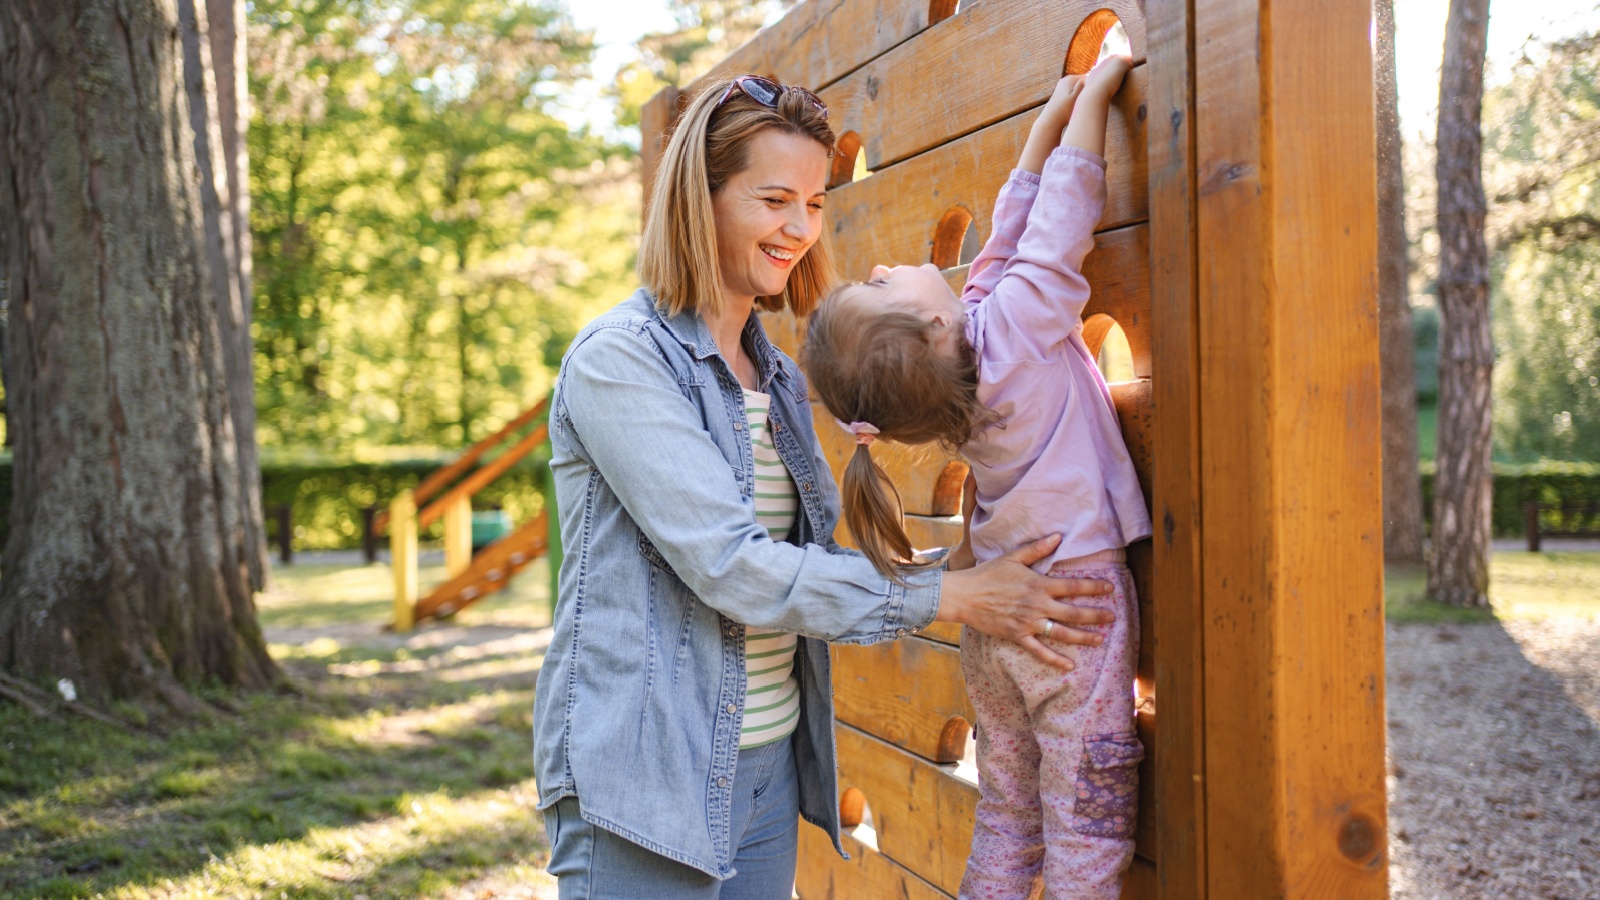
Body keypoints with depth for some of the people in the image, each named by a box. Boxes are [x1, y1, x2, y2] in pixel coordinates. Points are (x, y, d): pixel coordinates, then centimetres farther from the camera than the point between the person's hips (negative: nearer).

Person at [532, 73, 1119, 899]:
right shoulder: (617, 359, -13)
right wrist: (951, 597, -17)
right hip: (643, 781, -7)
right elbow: (728, 565, -20)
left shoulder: (779, 378, 12)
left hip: (770, 767, 7)